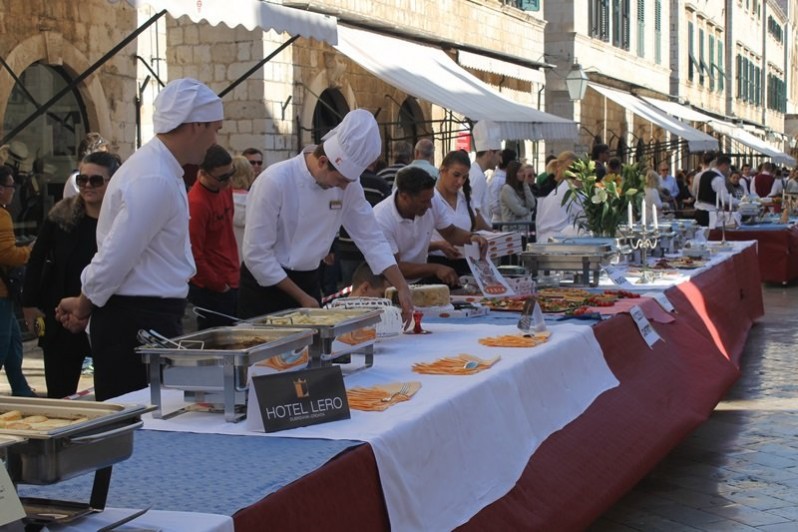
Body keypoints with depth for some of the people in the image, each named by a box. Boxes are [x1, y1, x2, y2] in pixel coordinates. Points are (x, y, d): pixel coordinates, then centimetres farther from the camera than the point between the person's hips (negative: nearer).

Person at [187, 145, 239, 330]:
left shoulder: (225, 189, 5)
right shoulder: (196, 203, -21)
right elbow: (194, 255, -19)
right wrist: (219, 286, -10)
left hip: (230, 282, 8)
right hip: (211, 290, -8)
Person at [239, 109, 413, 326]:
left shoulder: (348, 185, -7)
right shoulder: (274, 182, -23)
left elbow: (371, 239, -1)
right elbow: (256, 254, -20)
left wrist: (402, 288, -9)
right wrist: (301, 297, -17)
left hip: (309, 283, 5)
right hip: (267, 284, -5)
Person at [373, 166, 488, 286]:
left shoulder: (433, 200, -9)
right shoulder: (381, 218, -23)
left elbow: (451, 232, 7)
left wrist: (472, 237, -14)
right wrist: (435, 269, -29)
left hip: (421, 278, 6)